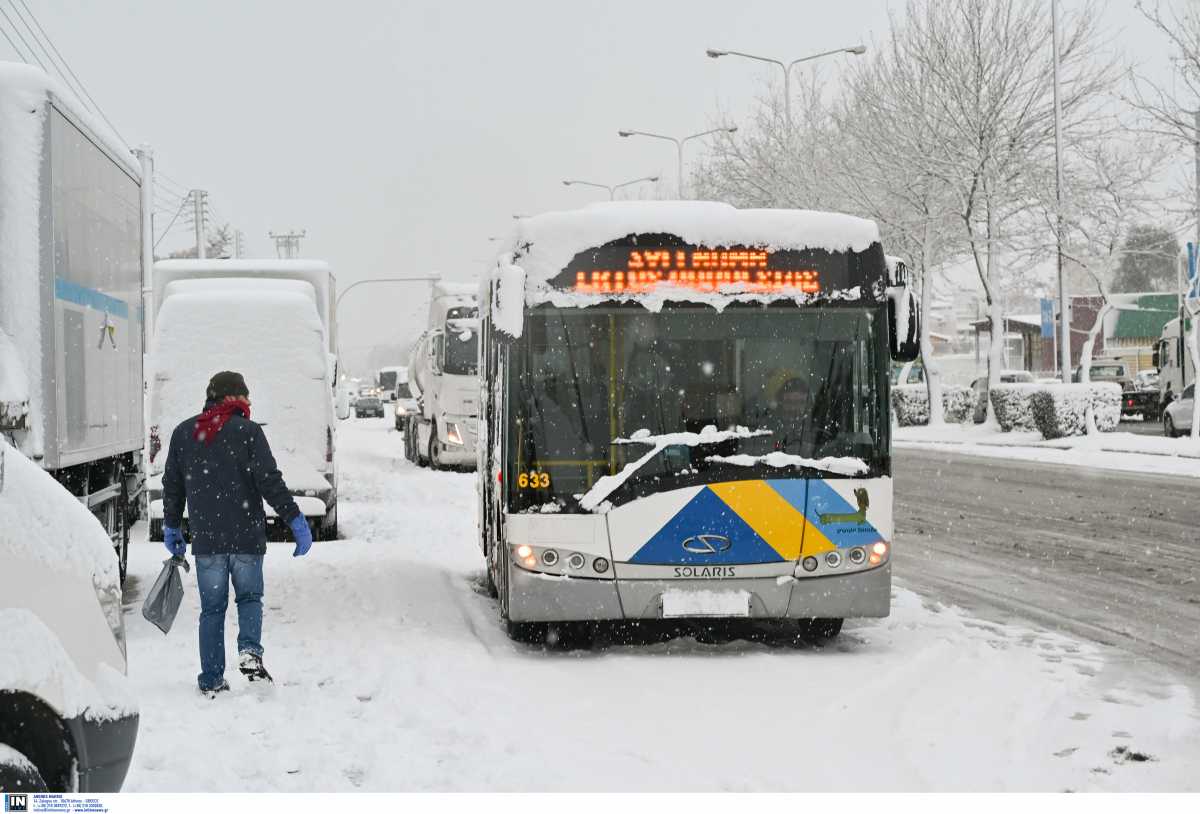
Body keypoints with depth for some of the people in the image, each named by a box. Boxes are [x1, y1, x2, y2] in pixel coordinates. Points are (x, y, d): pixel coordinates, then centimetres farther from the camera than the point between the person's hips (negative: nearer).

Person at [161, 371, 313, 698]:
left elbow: (172, 486, 14)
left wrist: (172, 527, 26)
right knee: (249, 597, 14)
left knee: (212, 608, 10)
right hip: (246, 535, -3)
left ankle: (212, 682, 8)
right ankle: (249, 651, -12)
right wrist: (295, 520, -5)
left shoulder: (183, 433, 8)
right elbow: (270, 481, -10)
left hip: (205, 537, 3)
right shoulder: (248, 431, -5)